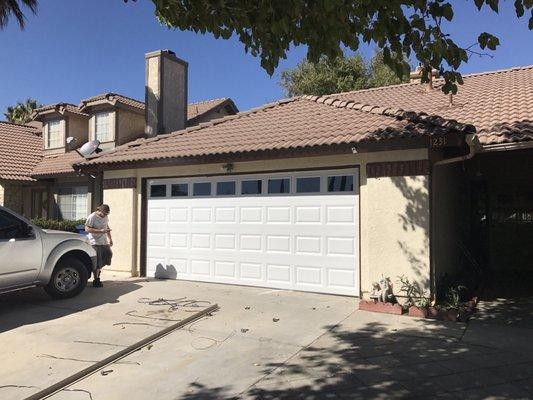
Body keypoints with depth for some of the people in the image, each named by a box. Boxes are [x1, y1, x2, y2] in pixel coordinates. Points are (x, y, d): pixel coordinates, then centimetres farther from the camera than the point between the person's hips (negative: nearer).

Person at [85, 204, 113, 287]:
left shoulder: (105, 217, 12)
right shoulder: (92, 217, -12)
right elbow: (87, 229, -18)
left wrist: (110, 239, 17)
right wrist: (100, 231, -25)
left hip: (104, 242, 7)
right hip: (95, 243, -7)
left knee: (108, 255, 5)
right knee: (97, 262, -5)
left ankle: (98, 270, 29)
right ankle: (96, 280, 6)